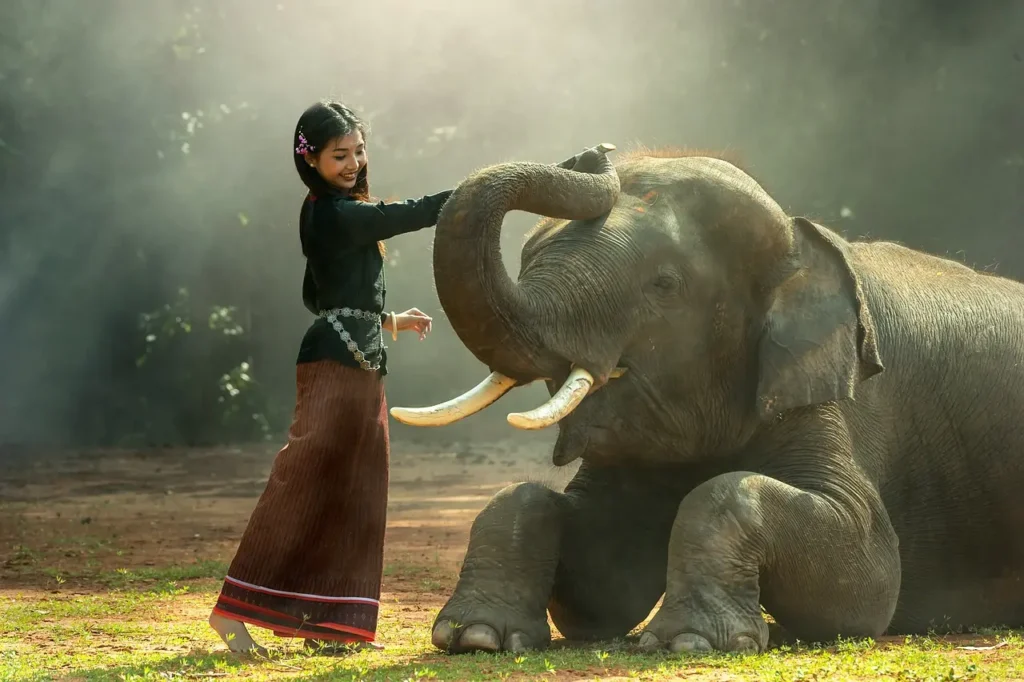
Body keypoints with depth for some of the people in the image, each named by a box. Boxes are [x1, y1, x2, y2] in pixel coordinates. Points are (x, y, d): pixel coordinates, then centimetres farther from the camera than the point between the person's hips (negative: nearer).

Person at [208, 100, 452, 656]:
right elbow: (416, 213, -16)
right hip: (337, 364, -10)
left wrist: (387, 321, 28)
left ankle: (329, 626, 10)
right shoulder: (338, 215, -13)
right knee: (302, 483, -13)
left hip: (359, 365, 10)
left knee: (351, 495, 8)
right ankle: (234, 609, -14)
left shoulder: (326, 214, 18)